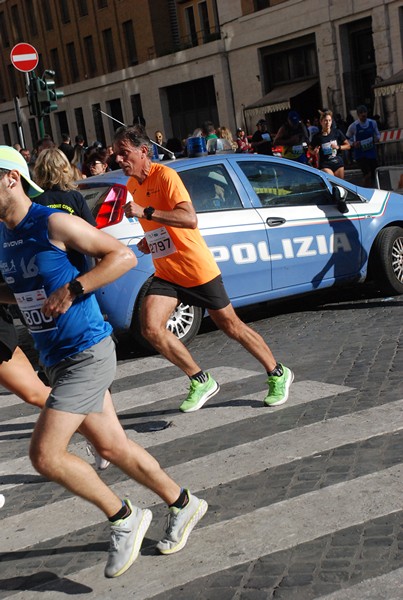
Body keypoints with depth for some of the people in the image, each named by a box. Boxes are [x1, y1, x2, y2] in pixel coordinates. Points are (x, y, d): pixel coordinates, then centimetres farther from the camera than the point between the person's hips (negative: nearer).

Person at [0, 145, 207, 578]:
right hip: (57, 358, 8)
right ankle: (182, 505, 32)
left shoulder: (53, 223, -15)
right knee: (112, 447, 13)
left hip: (86, 353, -8)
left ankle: (124, 519, 8)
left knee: (44, 454, -12)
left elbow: (124, 255, -15)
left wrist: (73, 289, -23)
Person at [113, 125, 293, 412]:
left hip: (198, 270, -7)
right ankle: (201, 381, 6)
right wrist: (149, 241, 7)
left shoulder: (165, 175, -17)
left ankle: (278, 374, 26)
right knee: (151, 328, -11)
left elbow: (189, 219, -31)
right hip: (165, 273, 7)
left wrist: (145, 212, -34)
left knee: (231, 326, 5)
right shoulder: (133, 186, 8)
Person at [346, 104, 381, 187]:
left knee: (373, 175, 6)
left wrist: (377, 138, -7)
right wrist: (353, 144, -16)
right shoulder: (353, 126, -9)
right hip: (360, 154, -4)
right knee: (367, 175, -18)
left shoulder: (372, 123, 2)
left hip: (372, 152, 4)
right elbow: (347, 139, 3)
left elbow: (378, 134, 16)